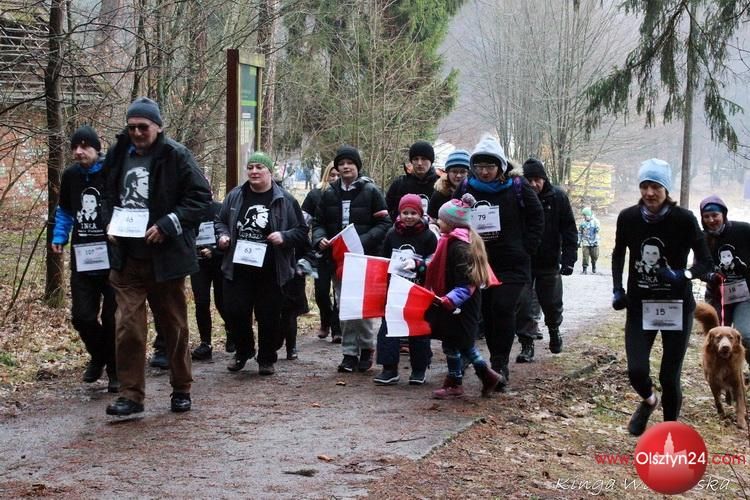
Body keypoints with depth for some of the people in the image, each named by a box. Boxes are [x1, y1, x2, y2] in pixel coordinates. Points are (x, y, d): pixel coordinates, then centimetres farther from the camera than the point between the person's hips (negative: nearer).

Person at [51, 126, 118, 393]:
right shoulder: (70, 175, 5)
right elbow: (64, 211, 20)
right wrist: (59, 237, 10)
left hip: (112, 254, -4)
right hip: (82, 256, 4)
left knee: (112, 316, 4)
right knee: (82, 316, 2)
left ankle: (115, 370, 20)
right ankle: (98, 356, 30)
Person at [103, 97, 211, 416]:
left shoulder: (176, 156, -8)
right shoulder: (118, 155, 6)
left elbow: (201, 197, -10)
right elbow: (108, 196, 22)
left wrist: (167, 225, -18)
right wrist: (110, 224, 4)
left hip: (165, 256, -3)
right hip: (126, 258, 3)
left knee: (174, 325, 10)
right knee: (128, 326, -3)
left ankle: (181, 390, 24)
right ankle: (131, 394, 4)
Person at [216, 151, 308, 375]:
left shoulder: (285, 200, -1)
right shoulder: (235, 196, 7)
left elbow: (302, 231, 2)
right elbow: (221, 221, 19)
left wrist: (284, 237, -16)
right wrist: (223, 235, -2)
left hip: (270, 272, -2)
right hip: (238, 269, 2)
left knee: (269, 317, 4)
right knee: (234, 312, 3)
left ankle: (267, 359, 20)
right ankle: (243, 351, 26)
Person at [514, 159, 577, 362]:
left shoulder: (558, 197, -7)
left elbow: (569, 229, -5)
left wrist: (568, 258, -12)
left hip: (549, 263, 1)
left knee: (552, 303, 15)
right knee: (524, 305, -5)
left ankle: (554, 331, 42)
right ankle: (527, 345, 5)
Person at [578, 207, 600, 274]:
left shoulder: (595, 221, -3)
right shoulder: (583, 223, 2)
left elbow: (597, 232, -2)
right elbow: (580, 233, 9)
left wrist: (596, 240, -8)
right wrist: (579, 241, 7)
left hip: (594, 243, 0)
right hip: (585, 243, 0)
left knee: (594, 257, 7)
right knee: (585, 257, -6)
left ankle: (594, 269, 28)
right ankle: (584, 270, 0)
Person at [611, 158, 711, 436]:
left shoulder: (684, 220, -15)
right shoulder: (628, 218, -7)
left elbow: (706, 262, -9)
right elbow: (618, 255, 11)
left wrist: (683, 275, -29)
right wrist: (618, 290, 1)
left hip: (676, 306, -2)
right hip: (639, 305, 2)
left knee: (670, 376, 0)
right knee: (636, 370, -8)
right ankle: (648, 400, 29)